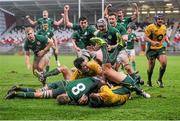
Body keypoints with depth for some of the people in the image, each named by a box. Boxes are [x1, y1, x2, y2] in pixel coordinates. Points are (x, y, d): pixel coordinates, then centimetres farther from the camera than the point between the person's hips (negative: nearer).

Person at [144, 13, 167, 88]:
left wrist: (162, 41, 3)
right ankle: (149, 81, 26)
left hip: (160, 48, 4)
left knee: (164, 63, -16)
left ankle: (160, 79, 3)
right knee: (151, 66, 1)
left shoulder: (164, 27, 4)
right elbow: (146, 37, -15)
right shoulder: (150, 27, -13)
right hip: (151, 49, -4)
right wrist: (153, 42, -31)